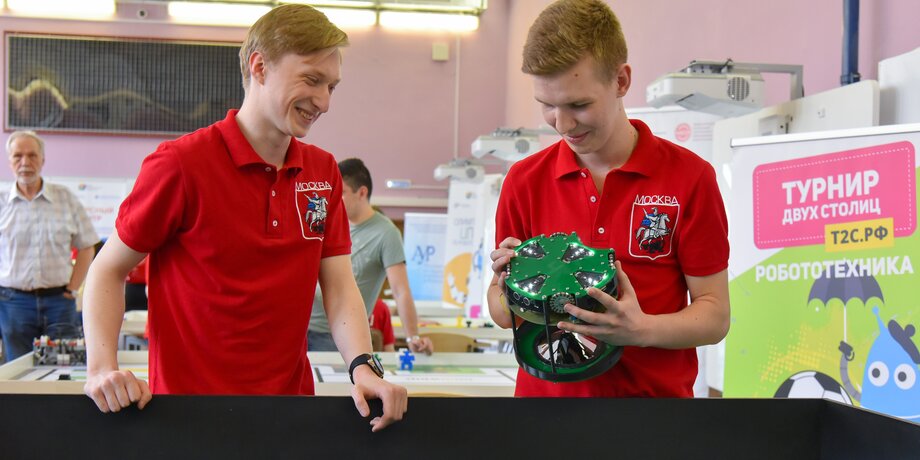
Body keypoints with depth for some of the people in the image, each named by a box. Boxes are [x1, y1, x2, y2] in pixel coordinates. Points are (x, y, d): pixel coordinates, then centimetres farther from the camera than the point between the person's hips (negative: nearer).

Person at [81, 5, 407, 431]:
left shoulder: (324, 173, 3)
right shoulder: (180, 162, -13)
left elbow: (339, 284, 1)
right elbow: (108, 270, -6)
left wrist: (363, 366, -16)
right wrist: (102, 368, -20)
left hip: (289, 407, 5)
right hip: (188, 409, -5)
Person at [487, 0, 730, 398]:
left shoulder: (689, 177, -7)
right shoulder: (523, 181, 0)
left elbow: (715, 314, -6)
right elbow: (499, 305, 7)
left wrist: (642, 329, -24)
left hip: (656, 391, -2)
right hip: (544, 388, 2)